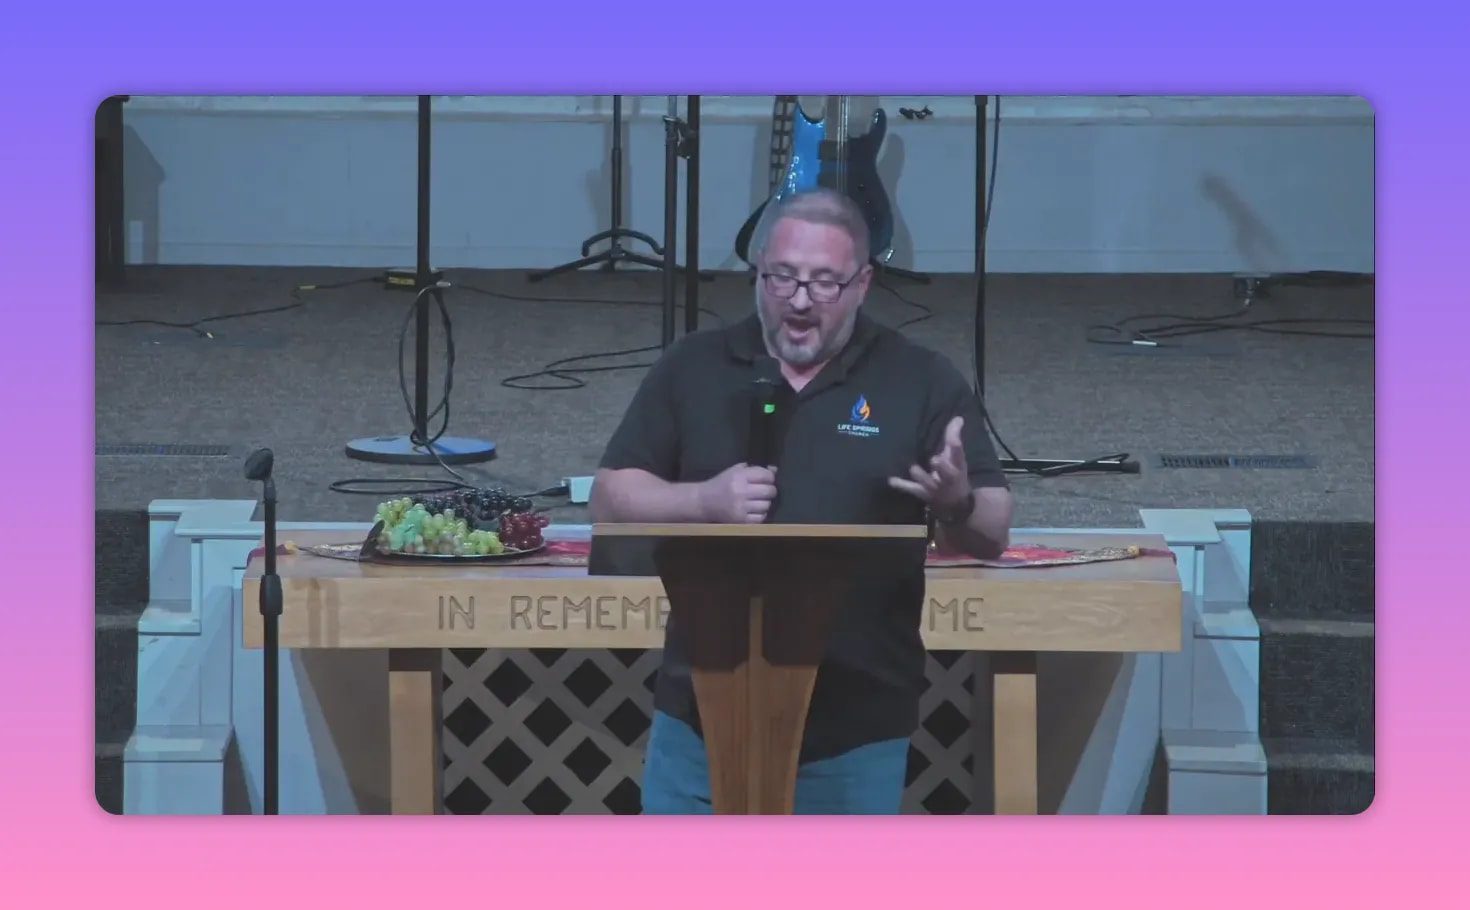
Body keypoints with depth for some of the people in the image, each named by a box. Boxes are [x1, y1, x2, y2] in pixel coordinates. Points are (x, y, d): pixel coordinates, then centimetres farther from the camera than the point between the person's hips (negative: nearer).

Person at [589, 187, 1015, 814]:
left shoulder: (922, 383, 2)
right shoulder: (693, 368, 6)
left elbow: (992, 536, 1)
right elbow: (610, 499, 6)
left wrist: (957, 506, -23)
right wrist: (703, 502, -13)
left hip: (856, 730, -1)